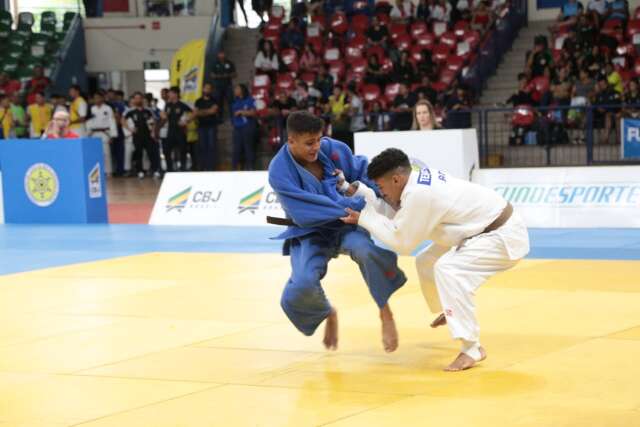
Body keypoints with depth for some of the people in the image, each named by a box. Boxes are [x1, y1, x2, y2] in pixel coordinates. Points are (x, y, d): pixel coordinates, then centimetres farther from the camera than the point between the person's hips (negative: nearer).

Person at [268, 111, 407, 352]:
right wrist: (356, 205, -30)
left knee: (369, 248, -34)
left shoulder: (332, 149, -11)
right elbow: (307, 212, -29)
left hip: (345, 225, 2)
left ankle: (385, 312, -13)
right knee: (302, 287, -27)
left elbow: (361, 171, 3)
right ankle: (327, 314, 12)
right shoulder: (280, 172, -22)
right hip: (310, 234, -2)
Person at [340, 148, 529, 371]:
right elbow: (393, 214, 7)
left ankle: (472, 348, -25)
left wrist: (363, 218, -12)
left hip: (504, 236, -10)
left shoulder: (419, 195, -28)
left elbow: (402, 242, -19)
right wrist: (357, 189, 4)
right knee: (427, 262, 19)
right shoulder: (419, 180, 0)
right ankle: (452, 311, 47)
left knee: (448, 269, -30)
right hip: (487, 229, 10)